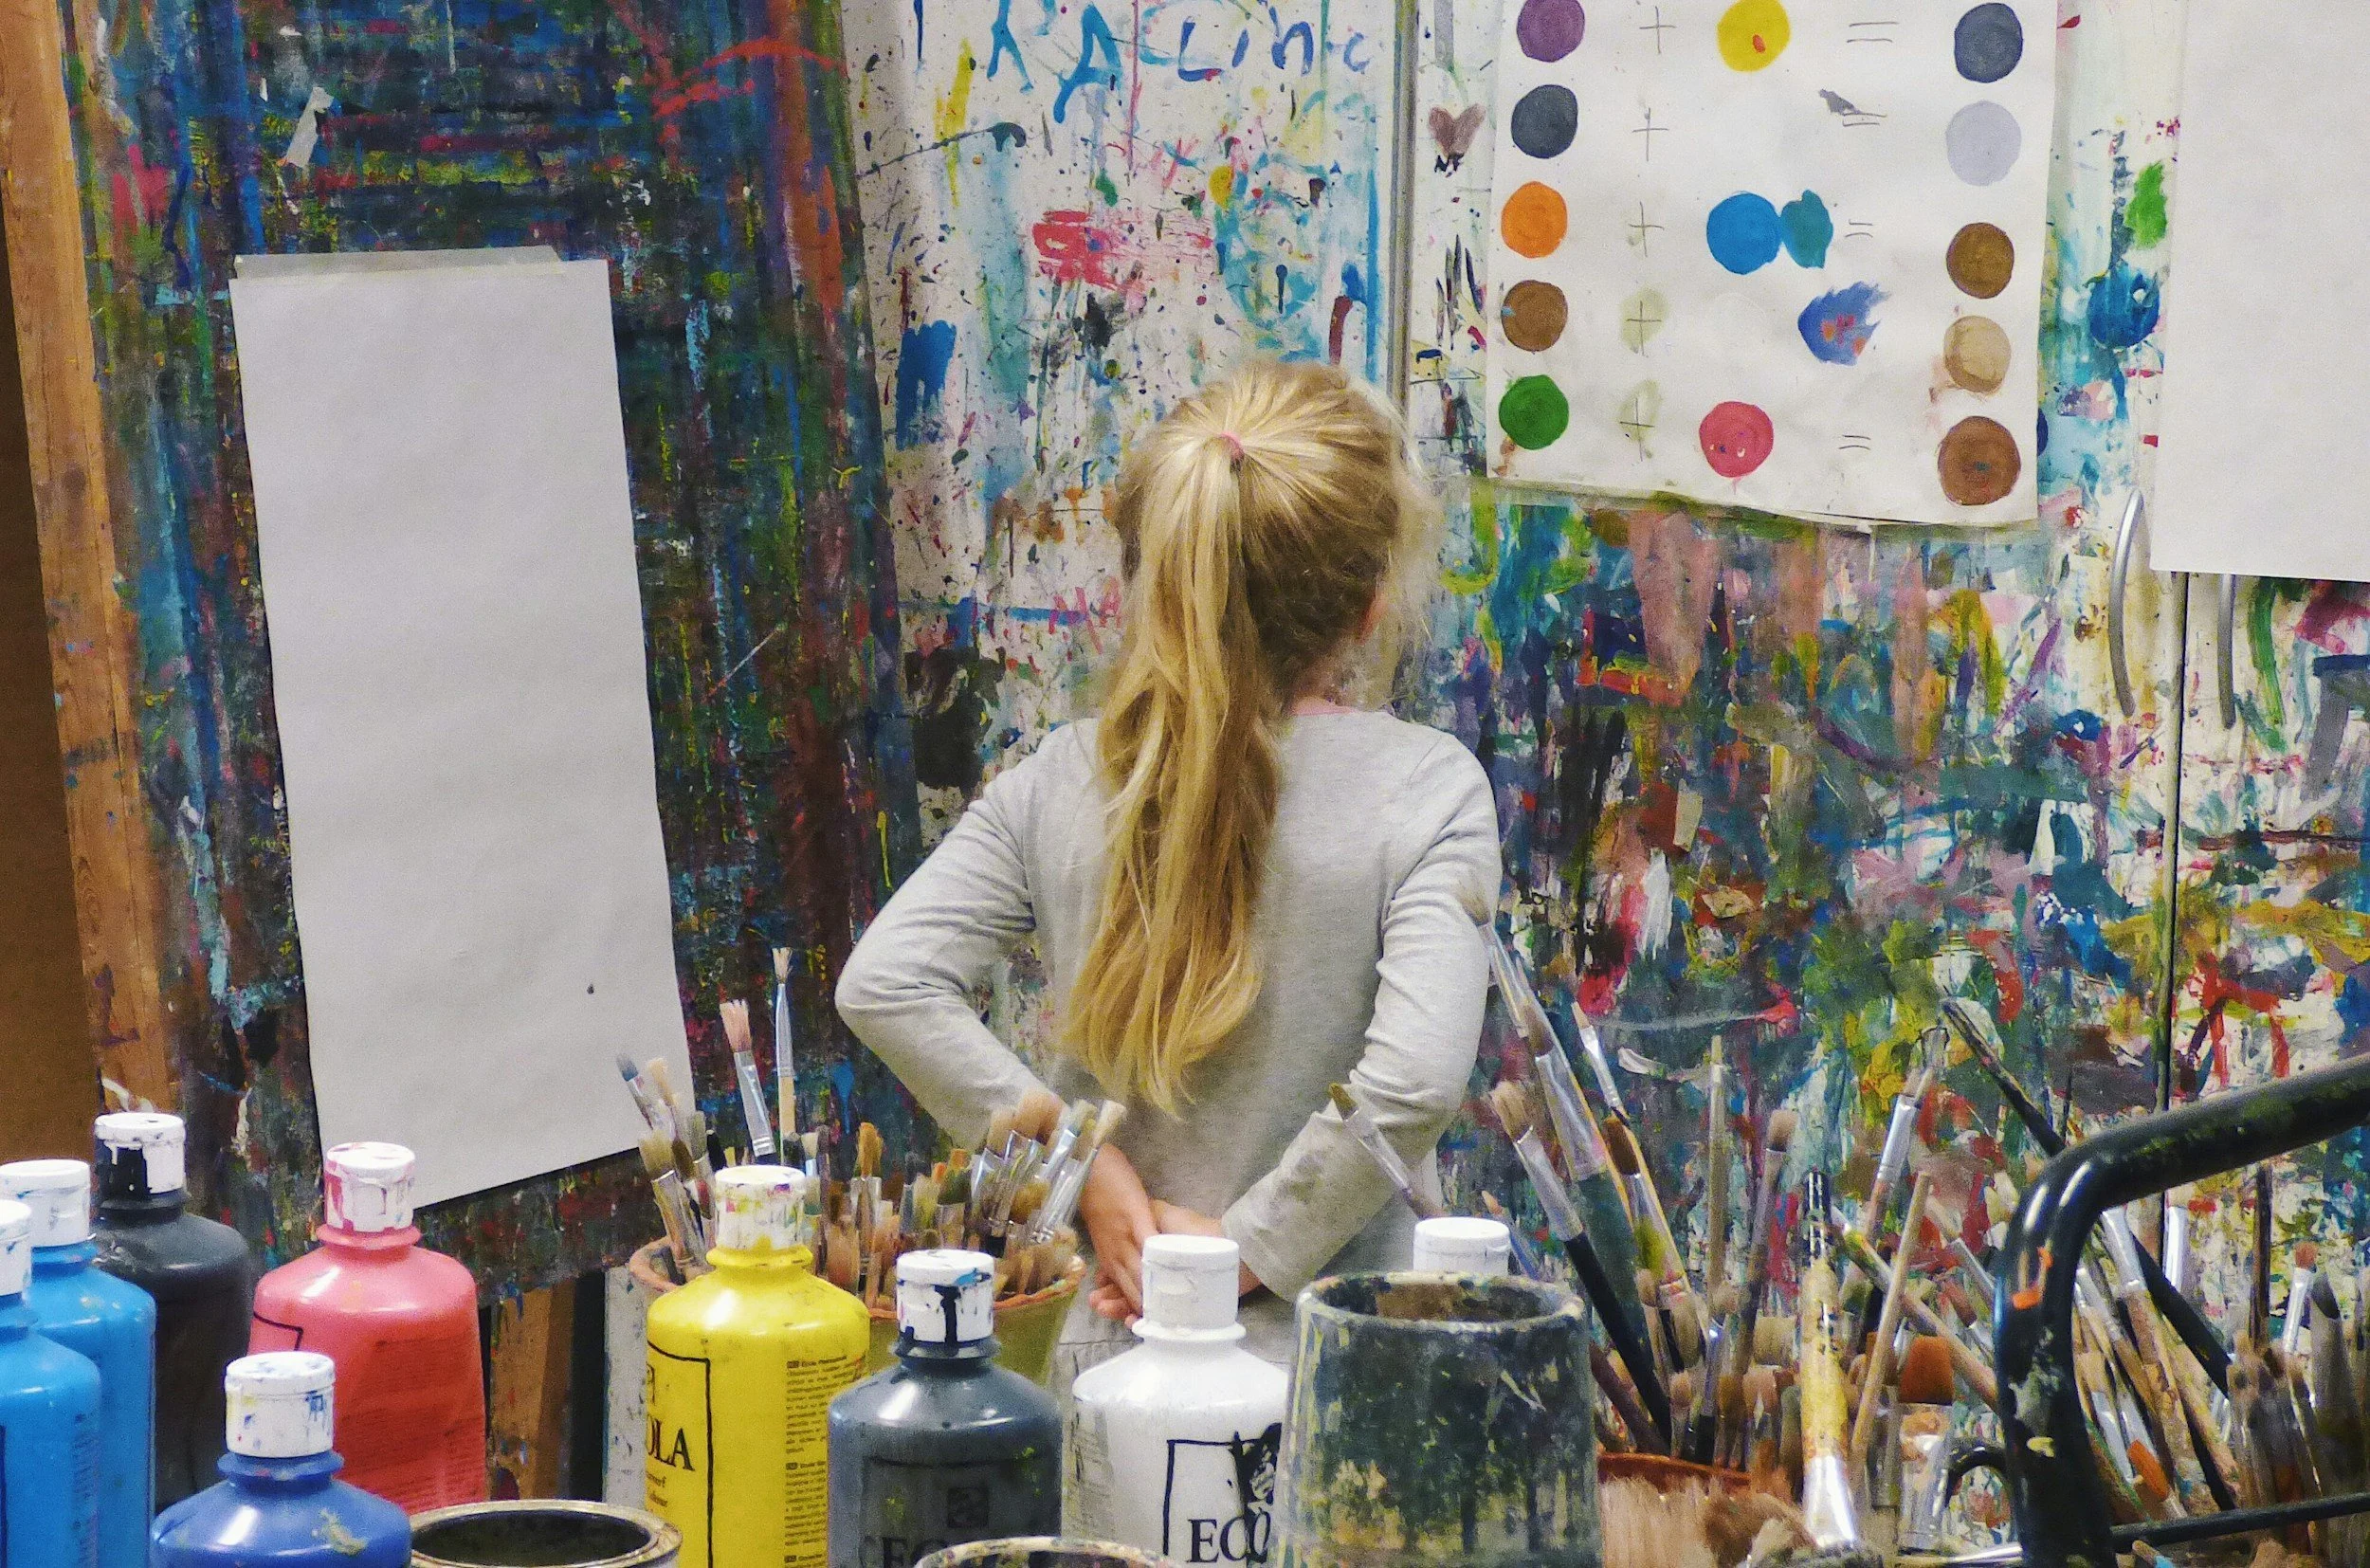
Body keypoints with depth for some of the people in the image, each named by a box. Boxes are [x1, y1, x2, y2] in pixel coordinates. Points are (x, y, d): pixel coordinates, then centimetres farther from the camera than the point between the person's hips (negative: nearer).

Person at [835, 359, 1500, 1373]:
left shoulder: (1059, 784, 0)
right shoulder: (1426, 787, -10)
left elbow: (885, 983, -9)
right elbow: (1414, 1077, -22)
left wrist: (1087, 1172, -5)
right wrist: (1253, 1247, -11)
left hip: (1111, 1362, 4)